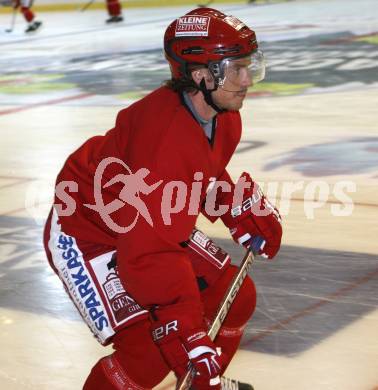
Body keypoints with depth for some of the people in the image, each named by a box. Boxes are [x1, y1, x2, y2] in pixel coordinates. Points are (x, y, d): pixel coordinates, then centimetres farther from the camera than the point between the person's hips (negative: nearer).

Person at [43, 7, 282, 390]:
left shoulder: (224, 118, -7)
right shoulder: (163, 136, -37)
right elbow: (151, 253, -40)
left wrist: (246, 211, 4)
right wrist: (187, 335, -41)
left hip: (157, 226, 9)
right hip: (83, 237, -9)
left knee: (235, 297, 10)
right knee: (149, 350, -20)